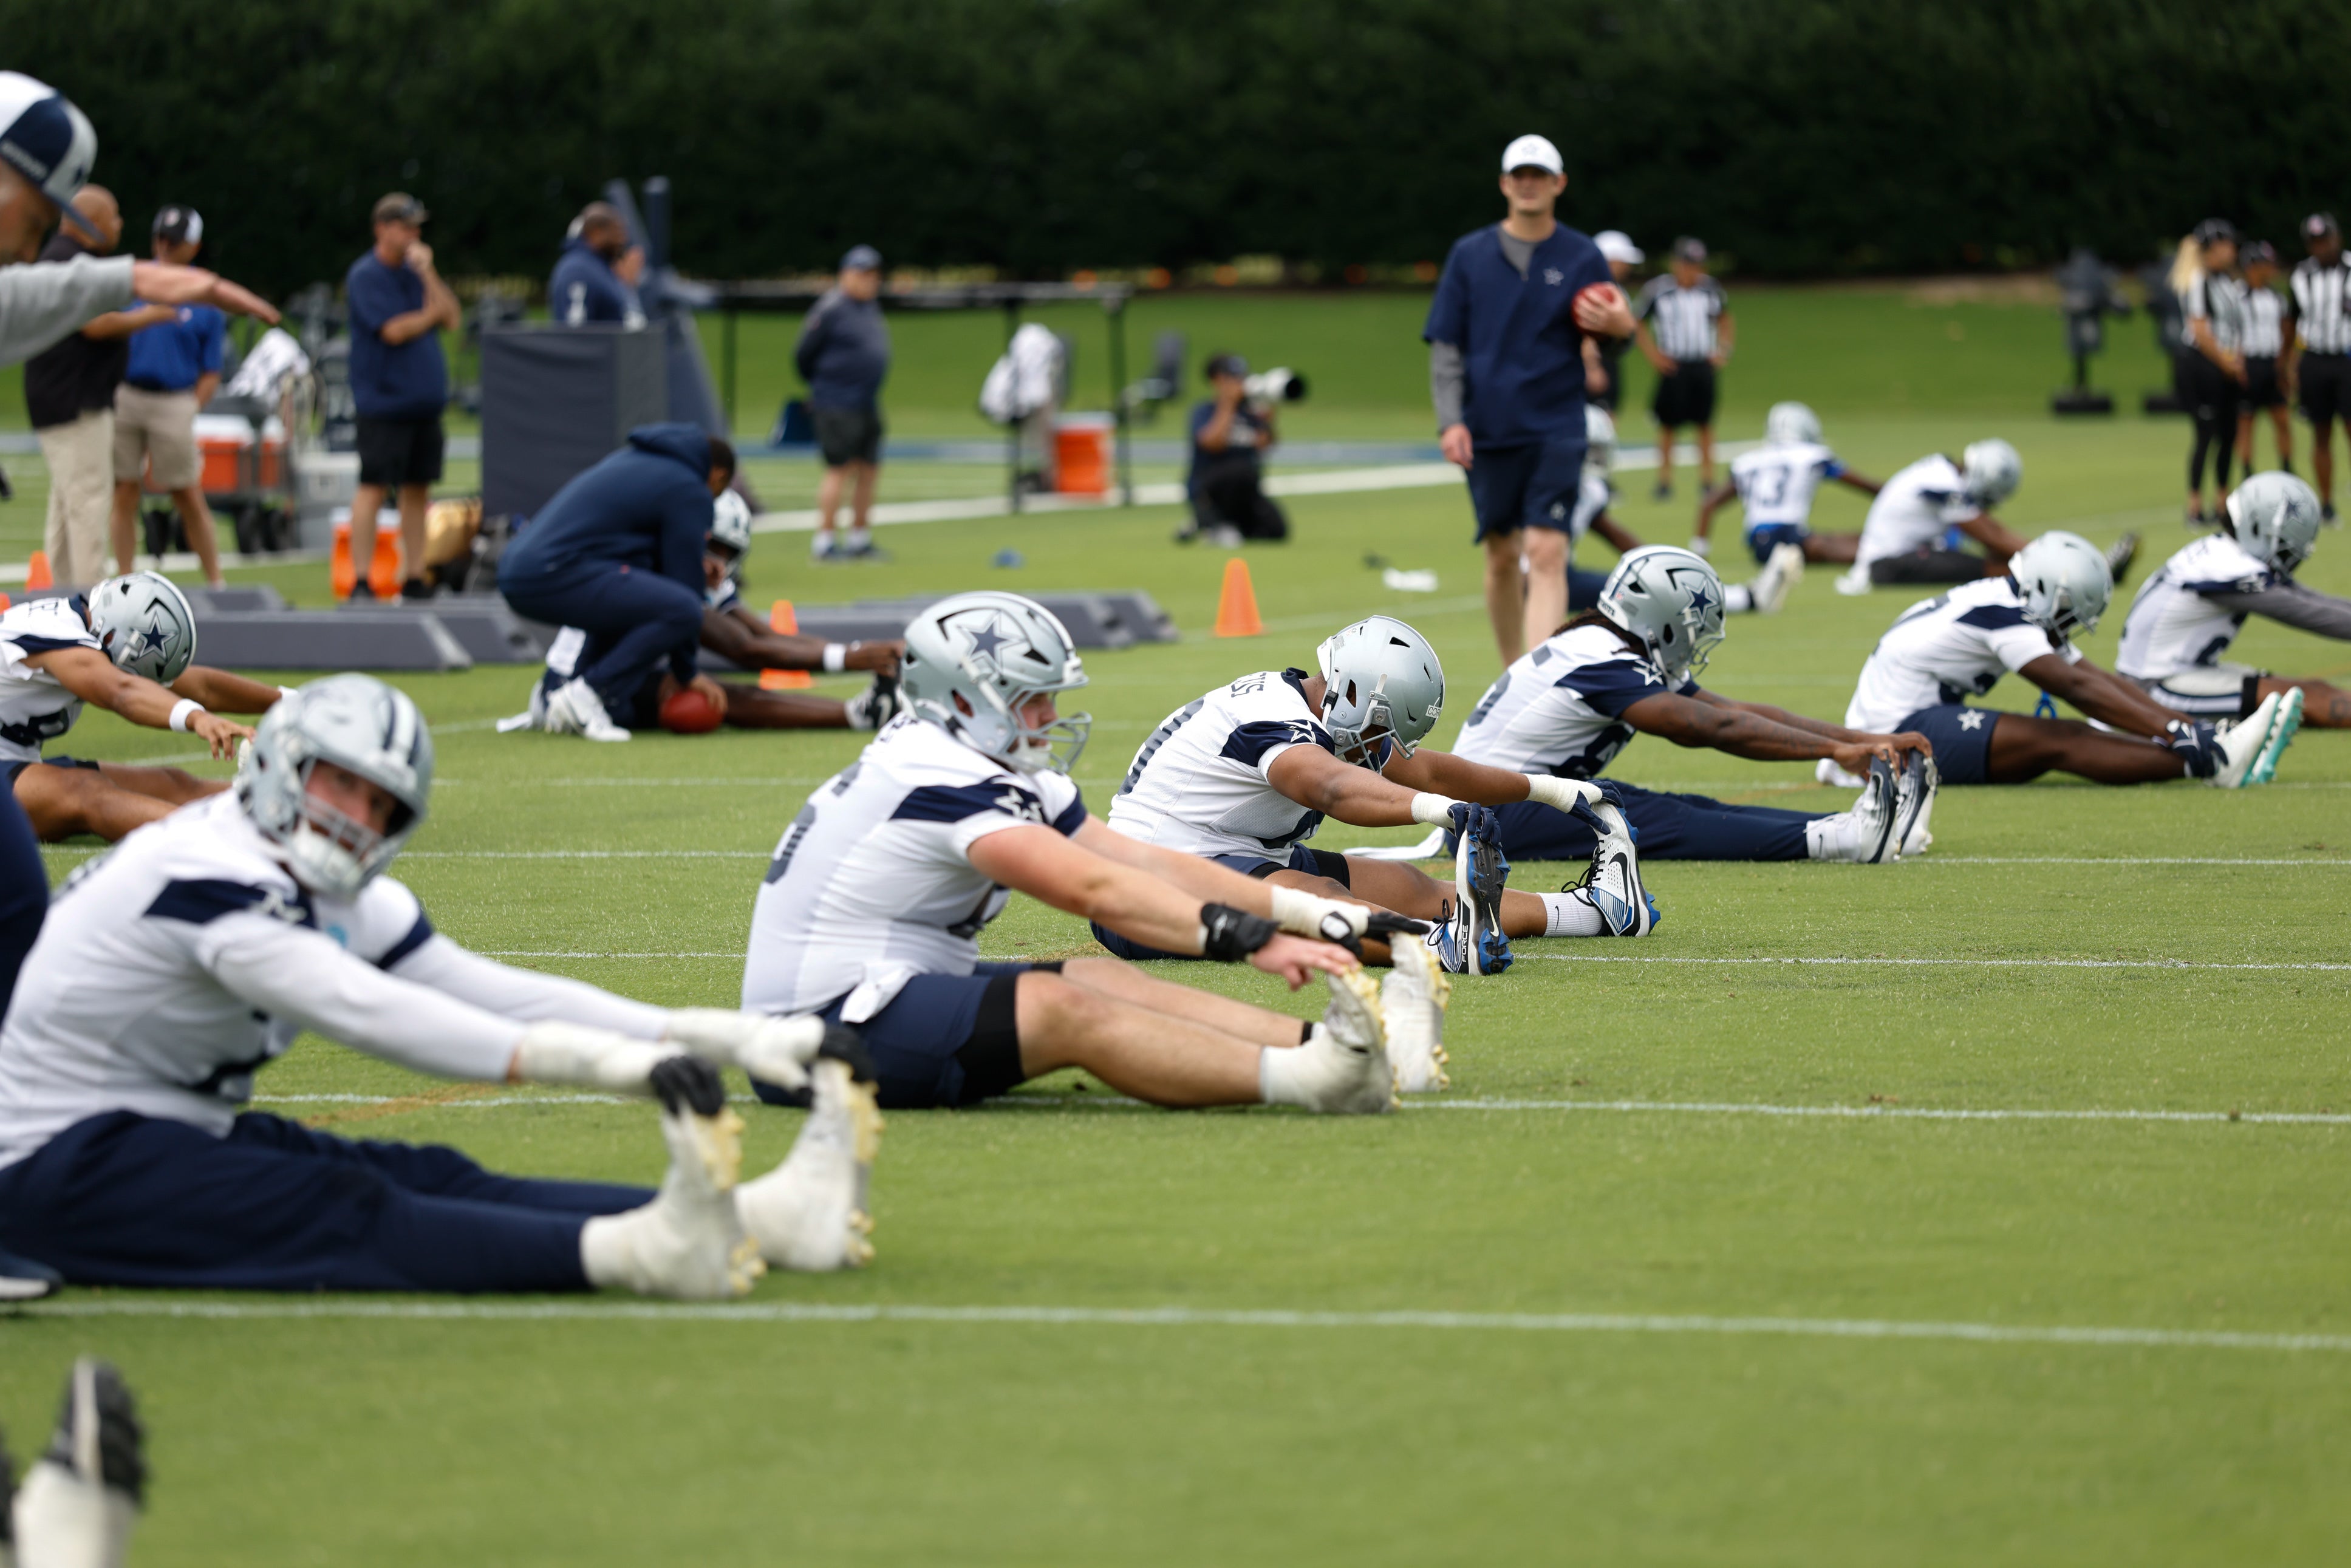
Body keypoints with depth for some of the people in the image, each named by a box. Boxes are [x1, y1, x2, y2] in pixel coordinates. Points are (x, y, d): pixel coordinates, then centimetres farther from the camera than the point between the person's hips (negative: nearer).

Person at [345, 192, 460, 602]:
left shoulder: (416, 271, 14)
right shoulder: (366, 275, -7)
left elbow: (452, 320, 6)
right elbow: (393, 330, -16)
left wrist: (428, 274, -3)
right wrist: (430, 315, -1)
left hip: (424, 399, 7)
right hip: (384, 397, -7)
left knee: (417, 489, 8)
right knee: (374, 487, -8)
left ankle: (413, 579, 12)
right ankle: (361, 581, -7)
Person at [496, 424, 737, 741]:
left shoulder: (633, 459, 29)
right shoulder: (690, 491, 2)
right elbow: (684, 580, 2)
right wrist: (686, 672, 9)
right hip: (555, 574, -9)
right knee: (682, 611, -13)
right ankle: (586, 696, -14)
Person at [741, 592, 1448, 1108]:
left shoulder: (999, 771, 12)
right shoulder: (945, 781, -20)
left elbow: (1146, 864, 5)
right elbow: (1094, 890, -29)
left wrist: (1317, 915, -4)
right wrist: (1251, 940, -35)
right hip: (824, 1026, -10)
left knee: (1106, 981, -4)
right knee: (1067, 1010, -26)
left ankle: (1328, 1044, -19)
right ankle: (1308, 1077, -38)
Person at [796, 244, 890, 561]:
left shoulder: (871, 307, 13)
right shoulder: (830, 311, -13)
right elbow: (803, 355, -7)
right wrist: (820, 388, 8)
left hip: (868, 403, 8)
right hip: (838, 406, -8)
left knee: (869, 470, 10)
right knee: (840, 469, -9)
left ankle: (860, 538, 19)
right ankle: (823, 541, -5)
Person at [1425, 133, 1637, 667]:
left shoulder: (1582, 257, 5)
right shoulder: (1469, 255, 7)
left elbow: (1619, 328, 9)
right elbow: (1445, 346, 6)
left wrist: (1620, 327, -17)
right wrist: (1450, 420, -6)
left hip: (1555, 431, -2)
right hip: (1487, 431, 2)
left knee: (1547, 553, -14)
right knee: (1501, 557, 8)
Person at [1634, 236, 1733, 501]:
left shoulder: (1710, 289, 3)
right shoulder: (1658, 290, -8)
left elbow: (1725, 321, 18)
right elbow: (1636, 324, 1)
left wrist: (1723, 350, 5)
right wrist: (1653, 354, -7)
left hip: (1703, 366, 3)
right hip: (1673, 367, -3)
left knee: (1705, 424, 5)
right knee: (1668, 424, 2)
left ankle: (1707, 479, 12)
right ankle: (1665, 479, 11)